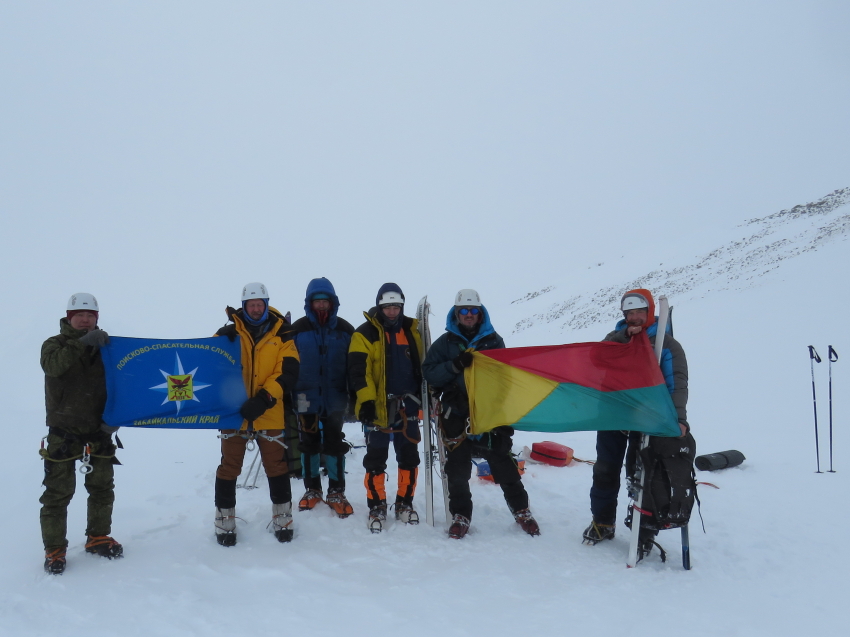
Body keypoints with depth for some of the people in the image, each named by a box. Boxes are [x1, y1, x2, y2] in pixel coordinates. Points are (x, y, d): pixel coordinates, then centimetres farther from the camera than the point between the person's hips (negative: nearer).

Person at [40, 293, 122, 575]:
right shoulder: (55, 344, -3)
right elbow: (52, 365, -27)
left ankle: (98, 538, 28)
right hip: (63, 433, -3)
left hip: (99, 432, 4)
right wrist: (82, 343, -37)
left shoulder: (104, 347, 5)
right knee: (58, 492, -1)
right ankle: (54, 549, 10)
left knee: (102, 488, 12)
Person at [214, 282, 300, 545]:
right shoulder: (229, 333, 3)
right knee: (229, 467, 7)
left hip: (270, 414, 0)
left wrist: (263, 399, -17)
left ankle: (282, 521, 22)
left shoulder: (281, 335, 2)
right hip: (234, 412, 0)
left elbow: (288, 373, -6)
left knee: (277, 466, 7)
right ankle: (225, 522, 20)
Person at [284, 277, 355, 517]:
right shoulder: (298, 329, 0)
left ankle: (336, 492, 15)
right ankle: (312, 489, 24)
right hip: (307, 398, 0)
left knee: (334, 444, 4)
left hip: (335, 398, 0)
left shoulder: (344, 329, 2)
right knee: (308, 443, 10)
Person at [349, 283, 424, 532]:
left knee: (409, 456, 9)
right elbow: (358, 369, -12)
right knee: (376, 458, 2)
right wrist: (366, 400, -20)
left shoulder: (411, 330, 9)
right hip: (378, 406, -4)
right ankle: (377, 506, 13)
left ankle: (405, 503, 21)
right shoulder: (365, 333, -5)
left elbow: (421, 364, 17)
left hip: (407, 404, 4)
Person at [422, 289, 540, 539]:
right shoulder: (445, 342, 6)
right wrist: (454, 366, -19)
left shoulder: (493, 340, 8)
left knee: (503, 463, 4)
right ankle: (460, 515, 16)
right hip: (456, 413, 0)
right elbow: (430, 373, -2)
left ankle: (521, 510, 17)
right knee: (458, 469, 3)